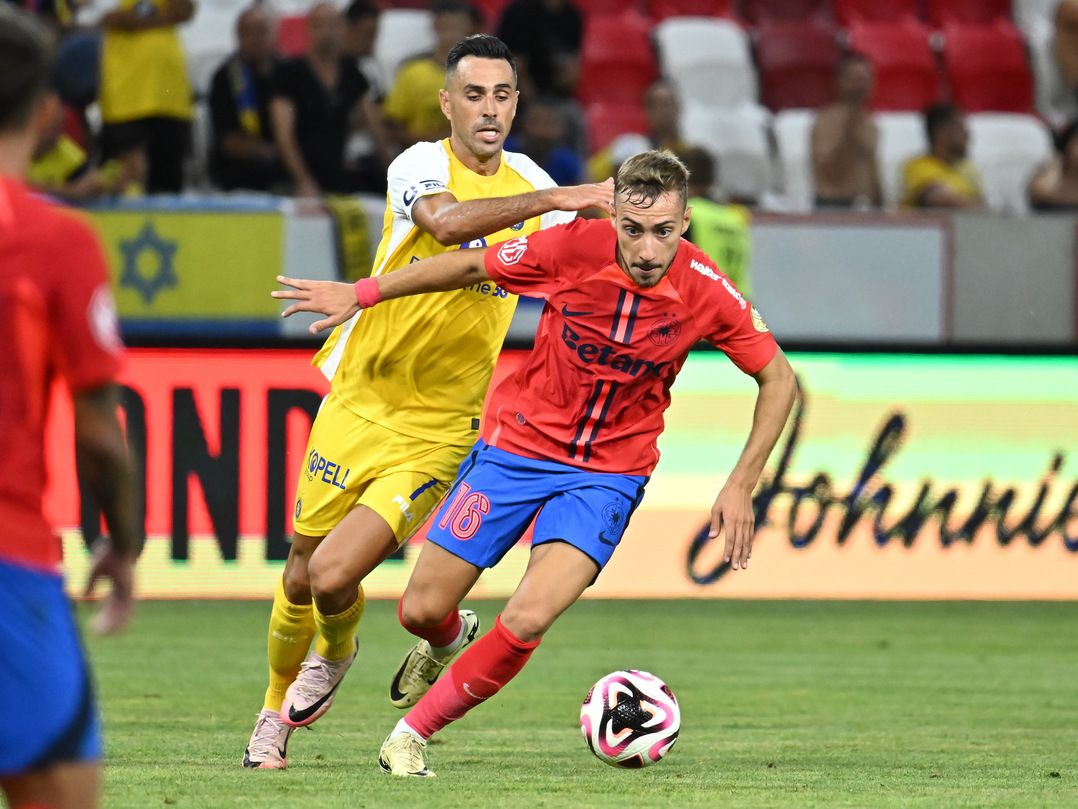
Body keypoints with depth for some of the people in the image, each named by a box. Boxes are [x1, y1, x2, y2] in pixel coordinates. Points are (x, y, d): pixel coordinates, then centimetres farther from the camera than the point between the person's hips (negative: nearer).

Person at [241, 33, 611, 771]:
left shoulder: (529, 183, 4)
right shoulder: (420, 165, -11)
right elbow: (445, 220, -35)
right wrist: (555, 199, -39)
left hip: (437, 433, 1)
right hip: (359, 405, -1)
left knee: (335, 577, -15)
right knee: (302, 577, 10)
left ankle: (336, 654, 20)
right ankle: (276, 711, 36)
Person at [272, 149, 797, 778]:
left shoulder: (707, 293, -18)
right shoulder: (574, 248, -19)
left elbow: (778, 378, -3)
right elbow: (472, 265, -1)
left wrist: (742, 486, -9)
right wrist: (361, 294, 3)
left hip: (608, 476, -1)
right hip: (519, 444, 1)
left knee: (527, 621, -21)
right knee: (422, 611, 1)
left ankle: (413, 733, 2)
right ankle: (447, 643, 42)